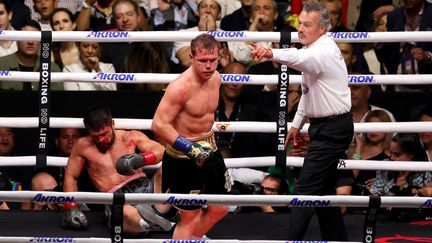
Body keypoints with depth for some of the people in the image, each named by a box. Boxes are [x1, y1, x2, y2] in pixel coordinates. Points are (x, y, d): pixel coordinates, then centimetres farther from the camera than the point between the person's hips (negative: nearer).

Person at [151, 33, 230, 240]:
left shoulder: (215, 77, 1)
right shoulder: (180, 87, -25)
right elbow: (159, 125, -29)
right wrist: (191, 149, -33)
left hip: (209, 150, 9)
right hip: (184, 158, -9)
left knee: (219, 209, 17)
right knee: (190, 217, -4)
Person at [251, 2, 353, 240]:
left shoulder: (324, 52, -21)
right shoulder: (317, 49, 12)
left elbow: (299, 58, -45)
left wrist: (271, 53, -63)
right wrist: (297, 123, 20)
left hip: (332, 130, -11)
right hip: (324, 126, 11)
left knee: (305, 190, -12)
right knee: (322, 189, 16)